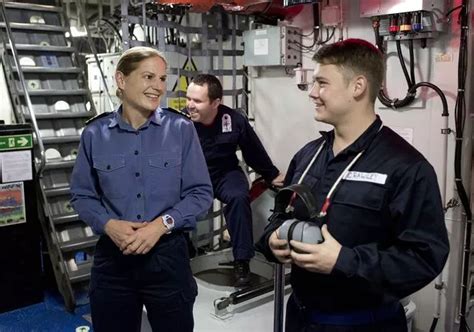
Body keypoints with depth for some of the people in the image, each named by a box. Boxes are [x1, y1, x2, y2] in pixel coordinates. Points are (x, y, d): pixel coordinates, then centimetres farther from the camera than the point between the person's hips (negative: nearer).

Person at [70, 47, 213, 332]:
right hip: (112, 257, 1)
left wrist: (162, 223, -17)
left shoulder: (181, 129, -5)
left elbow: (201, 192, -4)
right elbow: (82, 195, 4)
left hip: (167, 254, -1)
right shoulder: (95, 134, -1)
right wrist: (109, 224, -14)